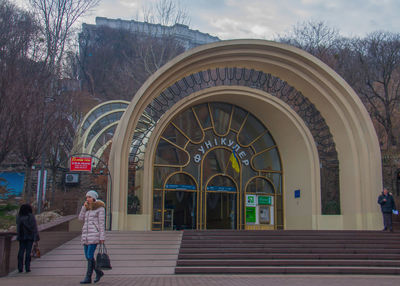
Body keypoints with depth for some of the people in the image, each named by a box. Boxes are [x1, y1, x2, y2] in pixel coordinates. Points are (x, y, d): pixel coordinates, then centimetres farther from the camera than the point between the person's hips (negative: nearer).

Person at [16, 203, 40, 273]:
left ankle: (20, 268, 6)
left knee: (21, 251, 7)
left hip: (22, 236, 3)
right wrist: (36, 238, -4)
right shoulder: (31, 216, -9)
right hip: (30, 236, -3)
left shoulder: (19, 217, 0)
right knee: (28, 251, 2)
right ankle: (27, 267, 1)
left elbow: (18, 227, 1)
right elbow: (34, 227, -8)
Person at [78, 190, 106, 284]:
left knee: (90, 255, -11)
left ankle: (88, 277, -6)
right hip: (86, 234, 7)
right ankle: (98, 272, 24)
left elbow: (101, 223, -6)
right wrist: (84, 207, 0)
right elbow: (81, 218, 7)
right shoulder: (87, 208, 18)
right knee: (88, 256, 7)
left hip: (94, 234, -7)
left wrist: (102, 237, -11)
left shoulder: (100, 208, -2)